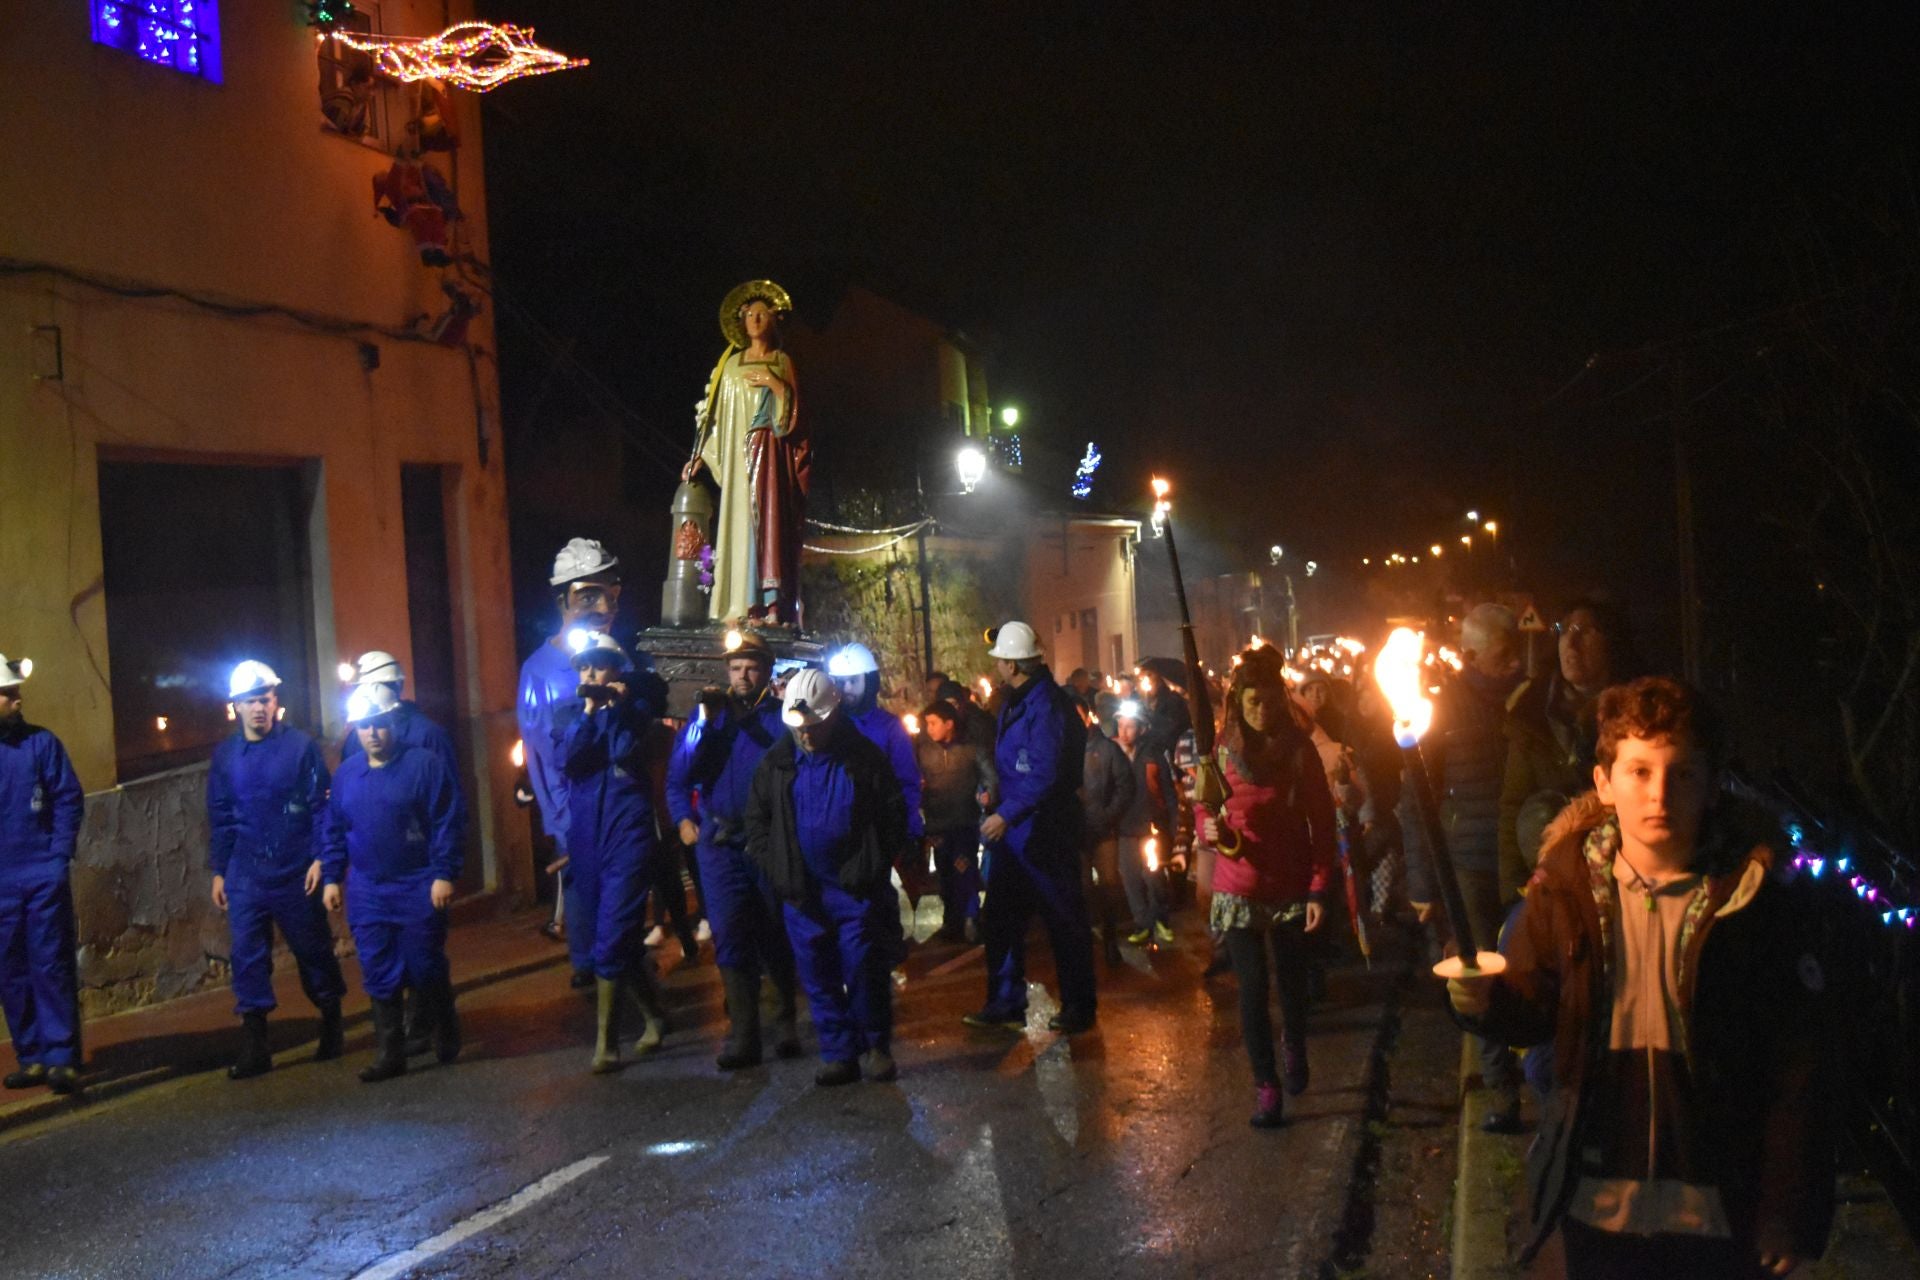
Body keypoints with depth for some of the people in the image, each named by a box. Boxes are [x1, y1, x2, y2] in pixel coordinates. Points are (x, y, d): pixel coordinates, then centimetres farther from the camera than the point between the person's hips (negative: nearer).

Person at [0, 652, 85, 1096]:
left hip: (43, 876, -2)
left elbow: (70, 801, 1)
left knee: (51, 967, -2)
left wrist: (59, 858, -8)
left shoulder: (41, 742, 0)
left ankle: (60, 1058, -2)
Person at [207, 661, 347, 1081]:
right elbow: (220, 819, 11)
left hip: (296, 873, -2)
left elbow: (321, 806, -4)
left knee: (313, 950, 8)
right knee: (247, 955, -2)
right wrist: (218, 872, 9)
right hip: (246, 876, 3)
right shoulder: (224, 757, 6)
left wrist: (320, 858, -11)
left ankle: (331, 1026, 26)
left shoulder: (301, 747, -4)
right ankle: (254, 1045, 2)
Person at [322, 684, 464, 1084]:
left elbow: (446, 822, -10)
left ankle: (446, 1035, 26)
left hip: (419, 888, -4)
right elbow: (334, 831, 14)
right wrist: (331, 878, 9)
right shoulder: (346, 774, 7)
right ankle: (389, 1053, 11)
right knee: (379, 973, 4)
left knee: (426, 967, 4)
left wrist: (444, 873, -14)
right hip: (367, 892, 4)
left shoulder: (423, 764, -8)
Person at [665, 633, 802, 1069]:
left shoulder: (782, 716, 0)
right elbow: (679, 774, 2)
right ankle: (742, 1033, 0)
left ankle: (786, 1017, 25)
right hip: (719, 841, 1)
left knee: (775, 934, 7)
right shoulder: (708, 712, 7)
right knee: (730, 935, -3)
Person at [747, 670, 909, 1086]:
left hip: (856, 889, -3)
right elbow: (757, 821, 13)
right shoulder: (777, 763, 6)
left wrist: (873, 867, -7)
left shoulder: (865, 759, -2)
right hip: (802, 893, 3)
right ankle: (838, 1054, 14)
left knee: (865, 971, -2)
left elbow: (895, 816, 1)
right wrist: (774, 869, 1)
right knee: (818, 977, 5)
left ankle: (875, 1047, 14)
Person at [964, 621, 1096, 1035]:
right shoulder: (1014, 702, 12)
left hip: (1045, 833, -10)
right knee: (999, 918, 11)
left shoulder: (1046, 705, -20)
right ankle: (1005, 1005, 20)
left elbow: (1045, 774, -28)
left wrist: (1006, 813, -32)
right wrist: (993, 794, 12)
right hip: (1011, 831, 10)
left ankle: (1078, 1008, 15)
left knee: (1064, 922, 3)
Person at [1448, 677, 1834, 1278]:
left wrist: (1789, 1216, -7)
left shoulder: (1759, 903, -12)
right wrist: (1484, 998, -20)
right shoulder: (1565, 885, -6)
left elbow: (1801, 1070, -8)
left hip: (1717, 1211, -2)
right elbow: (1533, 1012, 3)